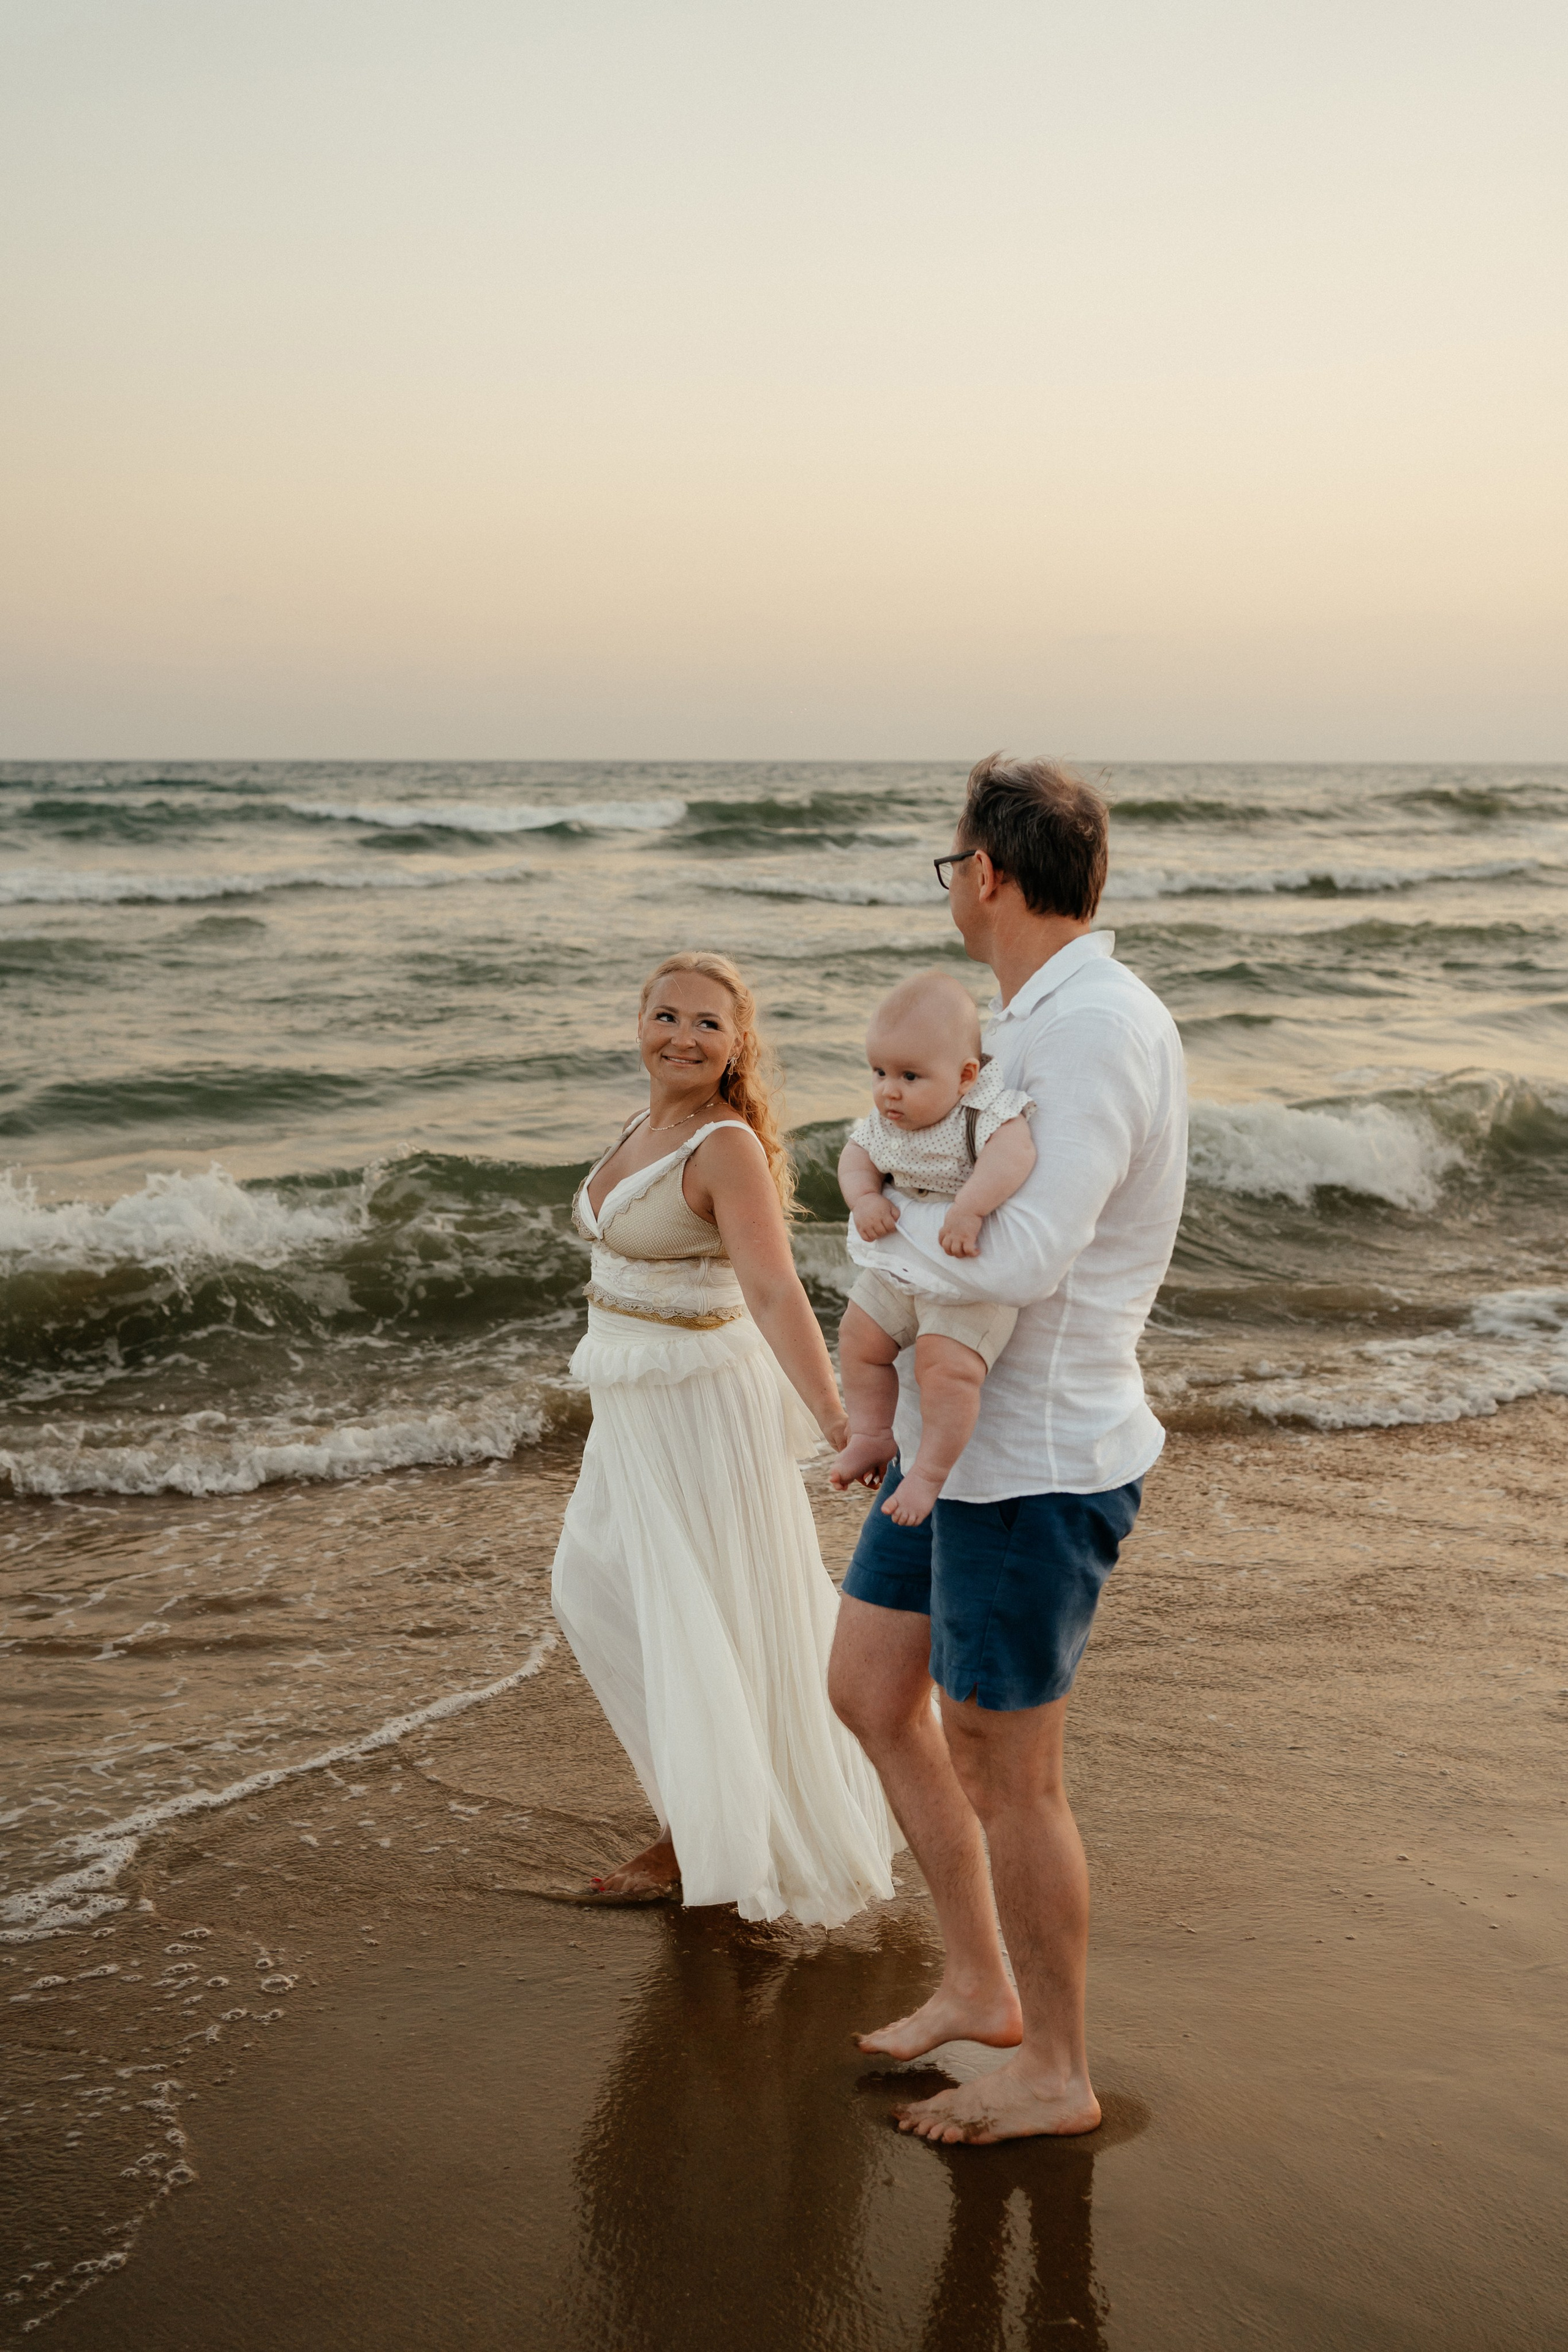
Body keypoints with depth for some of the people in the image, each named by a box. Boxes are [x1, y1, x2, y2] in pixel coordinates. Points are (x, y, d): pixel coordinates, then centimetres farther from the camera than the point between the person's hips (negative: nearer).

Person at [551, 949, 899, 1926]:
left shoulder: (726, 1148, -20)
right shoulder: (646, 1128, 5)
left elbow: (775, 1293, -31)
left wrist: (837, 1423, -41)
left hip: (698, 1399, -9)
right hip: (636, 1404, 9)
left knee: (704, 1622, 3)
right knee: (598, 1586, 17)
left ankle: (699, 1844, 18)